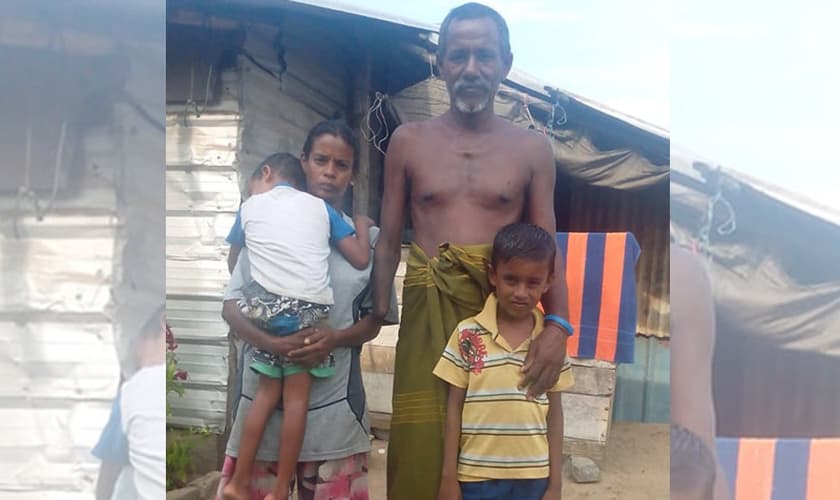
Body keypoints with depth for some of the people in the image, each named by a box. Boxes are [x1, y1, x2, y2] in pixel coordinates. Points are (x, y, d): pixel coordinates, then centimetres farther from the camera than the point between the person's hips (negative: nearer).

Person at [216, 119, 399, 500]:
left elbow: (374, 321, 7)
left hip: (333, 402, 0)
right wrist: (270, 343, -17)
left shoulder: (367, 238, 3)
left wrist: (335, 338, -14)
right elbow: (231, 305, 2)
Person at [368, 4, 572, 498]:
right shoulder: (408, 141, 6)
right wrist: (378, 319, 1)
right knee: (422, 452, 3)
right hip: (429, 314, 0)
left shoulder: (532, 149, 4)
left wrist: (558, 324, -13)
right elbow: (389, 241, 8)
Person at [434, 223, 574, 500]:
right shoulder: (468, 335, -7)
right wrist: (448, 476, -1)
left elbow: (554, 414, 5)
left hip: (533, 477, 2)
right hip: (477, 476, -2)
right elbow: (454, 408, -2)